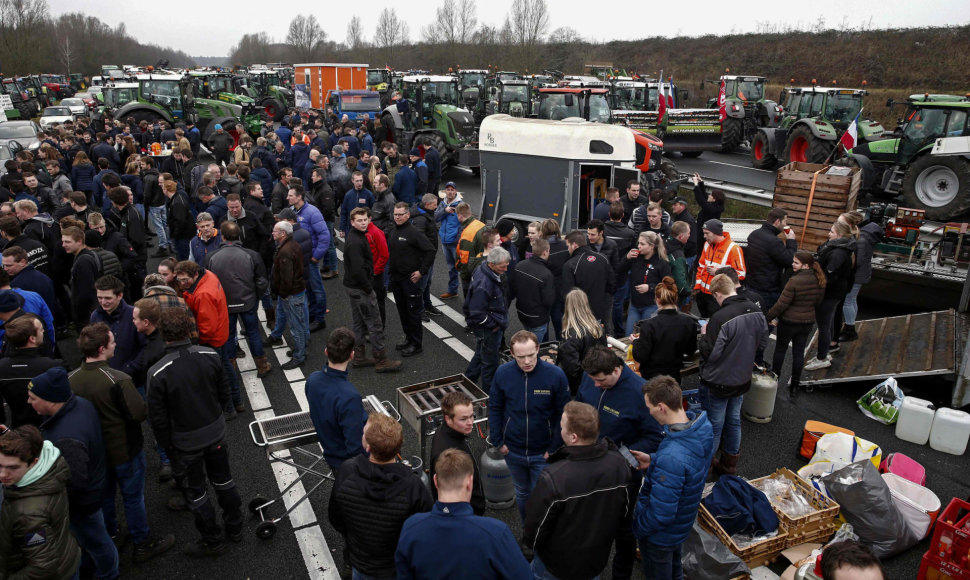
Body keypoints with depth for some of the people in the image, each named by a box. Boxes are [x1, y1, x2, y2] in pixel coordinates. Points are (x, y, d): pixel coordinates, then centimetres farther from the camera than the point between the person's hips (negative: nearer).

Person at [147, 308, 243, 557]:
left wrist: (166, 445, 2)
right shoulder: (211, 356, -14)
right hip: (216, 431, 4)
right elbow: (224, 394, -1)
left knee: (195, 490, 16)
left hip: (186, 441, -3)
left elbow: (158, 418, -14)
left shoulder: (157, 373, -24)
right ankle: (235, 527, 40)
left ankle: (213, 540, 31)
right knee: (223, 478, 24)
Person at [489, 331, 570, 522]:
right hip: (513, 451, 3)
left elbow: (564, 414, -9)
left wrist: (555, 448, -9)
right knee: (522, 493, 24)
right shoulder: (503, 373, -13)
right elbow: (494, 408, 2)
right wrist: (498, 441, -1)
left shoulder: (555, 375, -20)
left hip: (543, 454, -3)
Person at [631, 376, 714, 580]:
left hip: (660, 536, -7)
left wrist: (638, 527, -16)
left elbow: (661, 514, -35)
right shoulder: (702, 427, -17)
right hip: (683, 524, 7)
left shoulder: (670, 458, -44)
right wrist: (653, 460, -5)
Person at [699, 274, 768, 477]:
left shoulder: (721, 318, -29)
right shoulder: (756, 311, -6)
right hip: (742, 380, 7)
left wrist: (705, 336, -8)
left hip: (717, 382, -6)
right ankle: (731, 463, 38)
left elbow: (710, 353, -24)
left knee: (714, 424, 9)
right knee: (734, 421, 21)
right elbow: (763, 343, 6)